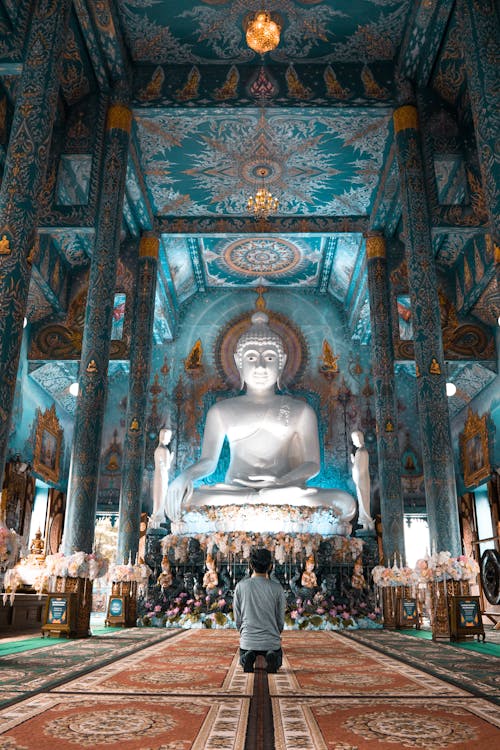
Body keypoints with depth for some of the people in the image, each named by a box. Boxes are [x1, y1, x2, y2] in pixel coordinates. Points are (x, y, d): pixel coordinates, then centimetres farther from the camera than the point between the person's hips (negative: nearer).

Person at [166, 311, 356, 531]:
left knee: (345, 502, -29)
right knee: (179, 497, -31)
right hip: (234, 493, 1)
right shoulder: (221, 411, 12)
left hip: (286, 490, 0)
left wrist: (282, 481, -19)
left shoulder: (300, 411, 10)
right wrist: (187, 475, -17)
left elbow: (312, 464, 4)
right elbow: (208, 461, 8)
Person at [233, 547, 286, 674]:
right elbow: (280, 619, 0)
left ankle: (249, 657, -6)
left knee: (244, 663, 30)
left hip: (248, 640, 1)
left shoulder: (241, 586, -7)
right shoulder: (277, 588, -8)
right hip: (271, 640, -1)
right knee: (277, 663, 28)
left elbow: (237, 618, 0)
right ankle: (271, 657, -7)